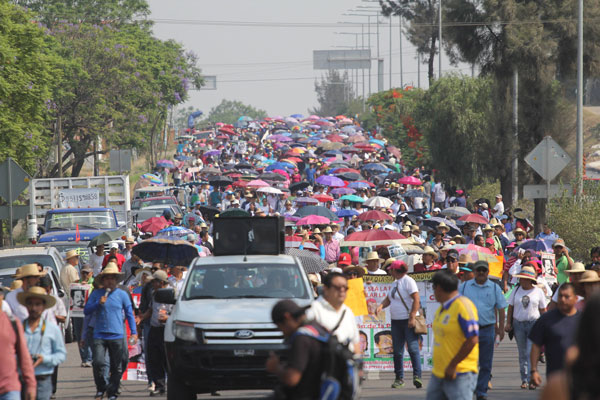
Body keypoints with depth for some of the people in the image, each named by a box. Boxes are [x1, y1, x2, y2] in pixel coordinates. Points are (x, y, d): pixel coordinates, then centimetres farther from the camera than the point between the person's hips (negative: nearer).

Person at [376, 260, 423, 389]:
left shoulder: (408, 281, -8)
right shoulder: (395, 283, 18)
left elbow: (416, 300, -15)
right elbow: (388, 299, 23)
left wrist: (412, 317, -21)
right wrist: (381, 306, 1)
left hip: (408, 321, -8)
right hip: (396, 321, 8)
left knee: (413, 348, -13)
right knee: (397, 351, 6)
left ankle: (417, 376, -15)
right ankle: (399, 378, 11)